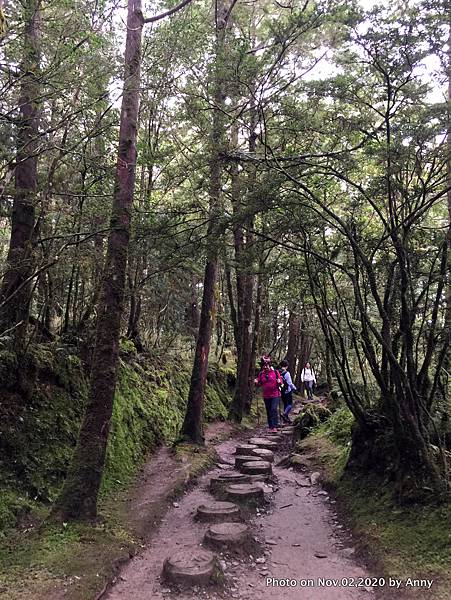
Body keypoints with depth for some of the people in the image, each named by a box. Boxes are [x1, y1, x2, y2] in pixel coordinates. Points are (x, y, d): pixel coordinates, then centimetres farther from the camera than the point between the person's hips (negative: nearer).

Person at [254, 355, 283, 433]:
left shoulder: (275, 372, -3)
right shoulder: (261, 374, 5)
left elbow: (281, 384, 0)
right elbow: (259, 385, 12)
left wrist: (279, 382, -22)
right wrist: (256, 383, -9)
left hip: (275, 395, -4)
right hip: (266, 396, 4)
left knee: (274, 409, -16)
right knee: (268, 411, 9)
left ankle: (275, 426, -12)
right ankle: (270, 427, 19)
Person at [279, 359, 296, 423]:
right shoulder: (286, 373, -17)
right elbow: (290, 383, -16)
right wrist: (294, 388, 0)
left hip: (281, 391, 7)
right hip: (288, 391, -6)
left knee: (285, 404, 16)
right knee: (290, 404, 2)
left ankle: (286, 418, 20)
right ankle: (284, 414, -19)